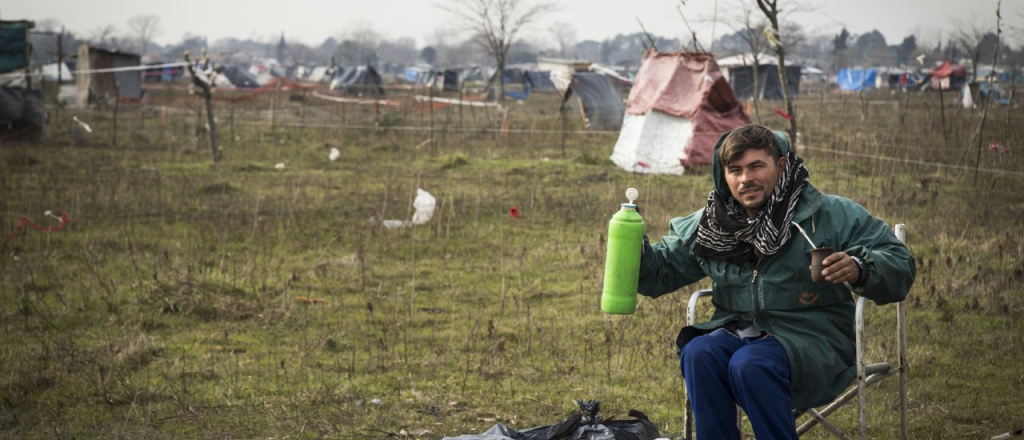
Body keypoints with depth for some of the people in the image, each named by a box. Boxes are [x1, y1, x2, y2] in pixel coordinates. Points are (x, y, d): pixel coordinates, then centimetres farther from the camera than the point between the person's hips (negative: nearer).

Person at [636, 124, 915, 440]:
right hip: (737, 331, 4)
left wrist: (858, 270, -28)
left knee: (751, 364, -33)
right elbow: (660, 273, 18)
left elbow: (900, 267, -5)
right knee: (698, 354, -27)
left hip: (812, 338, -4)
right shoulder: (710, 225, 9)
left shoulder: (830, 215, -3)